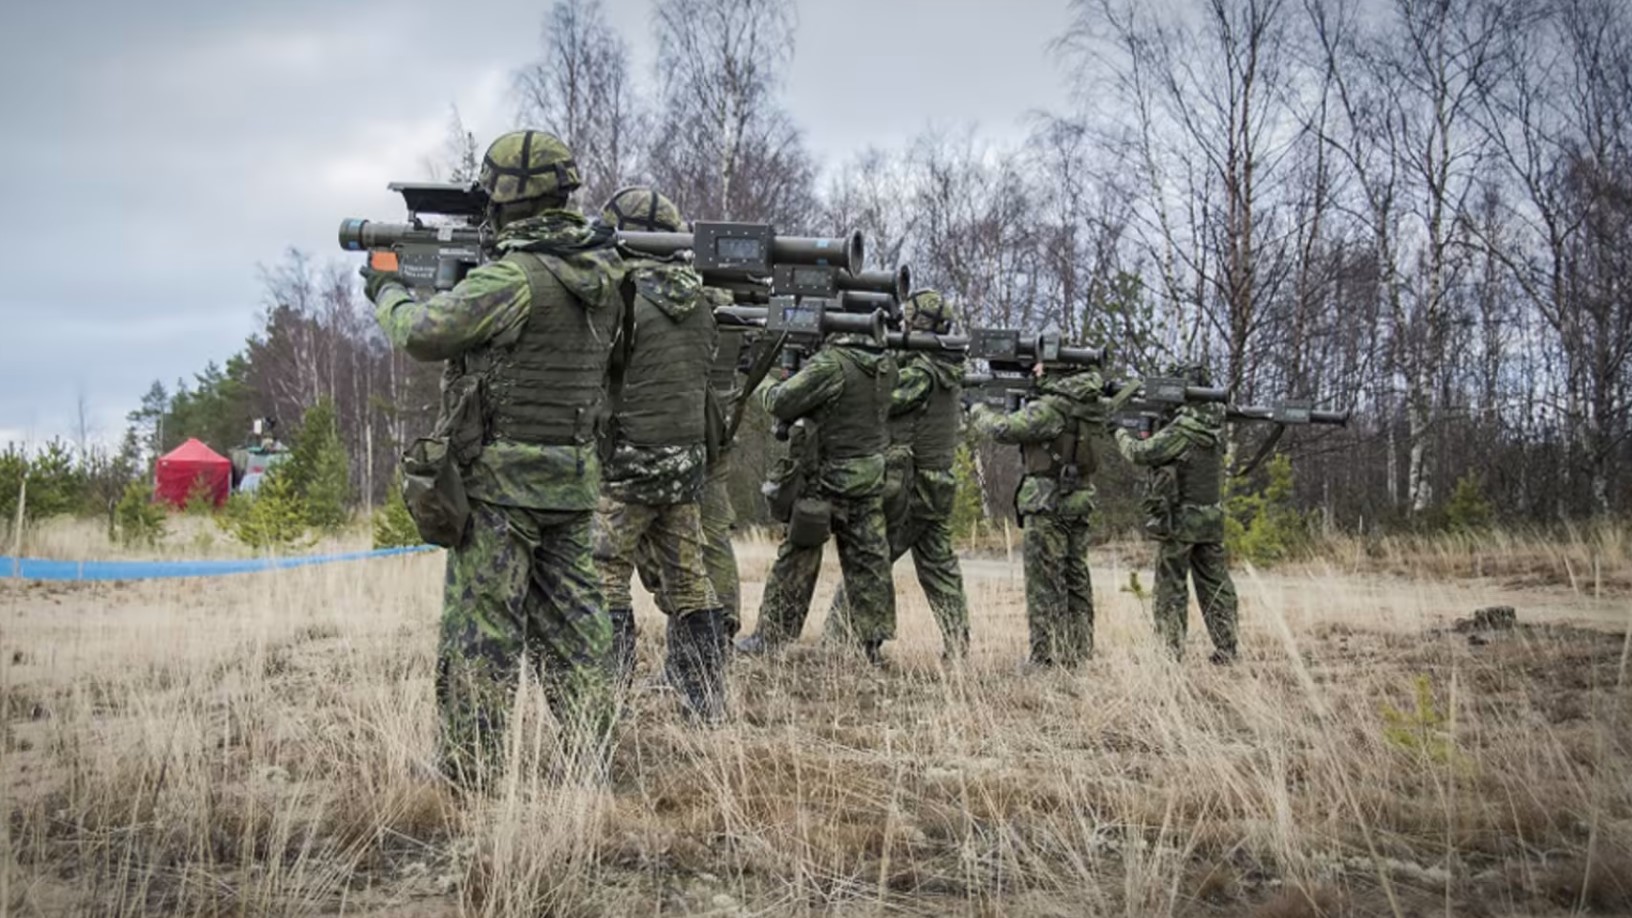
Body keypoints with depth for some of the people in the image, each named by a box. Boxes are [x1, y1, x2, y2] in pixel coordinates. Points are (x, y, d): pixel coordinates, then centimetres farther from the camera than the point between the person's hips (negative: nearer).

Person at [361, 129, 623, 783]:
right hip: (574, 481, 7)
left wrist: (388, 292, 3)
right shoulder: (603, 273, 7)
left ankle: (465, 773, 5)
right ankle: (591, 764, 15)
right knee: (571, 624, 11)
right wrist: (466, 271, 20)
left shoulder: (515, 277, -18)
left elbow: (421, 334, -16)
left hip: (501, 482, -7)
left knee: (482, 631, -1)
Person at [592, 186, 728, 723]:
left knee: (603, 581, -2)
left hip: (627, 464, -7)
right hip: (687, 460, 7)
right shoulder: (699, 301, 7)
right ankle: (707, 700, 18)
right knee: (688, 582, 13)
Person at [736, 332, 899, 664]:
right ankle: (874, 642, 10)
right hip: (872, 475, 6)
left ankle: (770, 638, 11)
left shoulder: (831, 363, -19)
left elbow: (782, 403, -17)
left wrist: (764, 386, 6)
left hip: (830, 476, -6)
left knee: (797, 556, 4)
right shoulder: (886, 365, 3)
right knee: (868, 559, 9)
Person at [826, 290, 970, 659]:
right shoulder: (949, 372, 11)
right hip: (940, 489, 8)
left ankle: (835, 638, -1)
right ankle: (958, 647, 9)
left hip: (906, 487, -8)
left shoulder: (921, 372, -15)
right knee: (941, 570, 10)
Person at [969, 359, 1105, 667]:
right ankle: (1078, 653, 17)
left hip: (1048, 505, -8)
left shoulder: (1053, 407, -18)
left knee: (1045, 584, -4)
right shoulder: (1088, 400, 8)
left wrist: (979, 411, 0)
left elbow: (1004, 429, -18)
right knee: (1075, 580, 12)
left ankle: (1046, 658, -2)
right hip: (1079, 503, 8)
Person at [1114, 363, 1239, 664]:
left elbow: (1141, 453, -16)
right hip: (1212, 520, 7)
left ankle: (1170, 652, 2)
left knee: (1171, 588, 1)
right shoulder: (1215, 425, 8)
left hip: (1178, 520, -7)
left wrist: (1122, 434, 2)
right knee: (1215, 586, 10)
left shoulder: (1183, 430, -17)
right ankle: (1226, 651, 10)